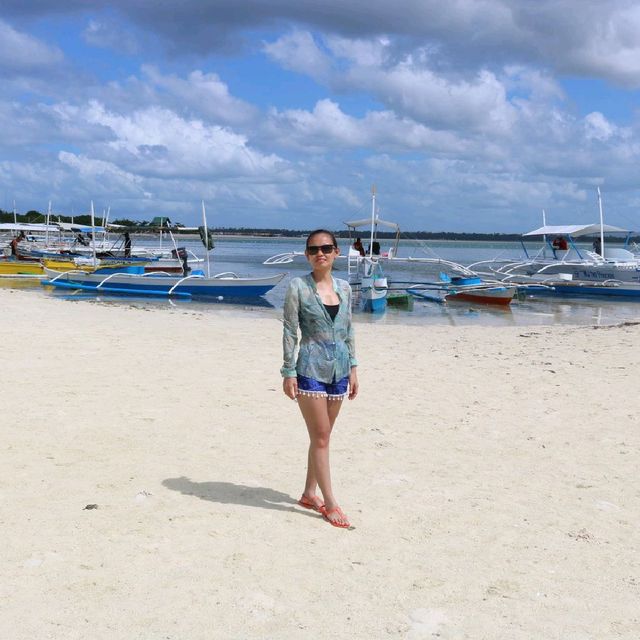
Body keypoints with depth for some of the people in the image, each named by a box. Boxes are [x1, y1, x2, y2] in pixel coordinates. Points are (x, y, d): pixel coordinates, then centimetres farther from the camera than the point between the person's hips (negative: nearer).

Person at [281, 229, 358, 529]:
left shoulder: (344, 288, 8)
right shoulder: (298, 287, -6)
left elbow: (348, 330, 14)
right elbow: (289, 331, -6)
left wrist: (353, 368, 11)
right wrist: (288, 372, -9)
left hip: (338, 369, 5)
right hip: (310, 369, -5)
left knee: (322, 436, 12)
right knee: (320, 437, -2)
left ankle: (309, 494, 25)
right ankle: (330, 503, 5)